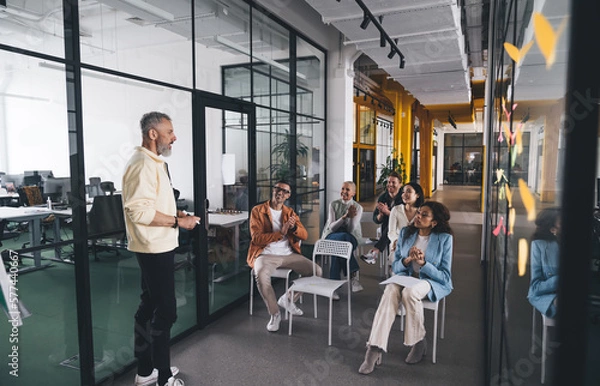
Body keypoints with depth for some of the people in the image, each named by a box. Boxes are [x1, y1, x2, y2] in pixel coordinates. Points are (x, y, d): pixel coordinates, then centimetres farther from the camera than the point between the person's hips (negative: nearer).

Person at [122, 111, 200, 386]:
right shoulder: (143, 164, -19)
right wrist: (178, 221, -20)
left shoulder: (153, 163, 15)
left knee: (149, 307, 17)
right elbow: (139, 211, -26)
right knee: (165, 311, -2)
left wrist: (175, 214, 10)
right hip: (155, 248, -11)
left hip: (158, 247, 11)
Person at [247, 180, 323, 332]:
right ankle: (275, 314, -11)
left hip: (289, 254, 5)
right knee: (261, 275, -36)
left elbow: (304, 235, 6)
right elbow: (256, 238, -11)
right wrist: (280, 232, -21)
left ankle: (288, 299, 12)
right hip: (266, 254, -4)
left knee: (317, 271, -8)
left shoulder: (290, 212, 13)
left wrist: (294, 227, -17)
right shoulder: (258, 210, -1)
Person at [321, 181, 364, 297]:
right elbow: (331, 227, -7)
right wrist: (345, 217, -21)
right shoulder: (334, 204, 2)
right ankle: (353, 273, -34)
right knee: (341, 239, -38)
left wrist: (352, 217, -26)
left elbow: (351, 230, -8)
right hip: (332, 236, 0)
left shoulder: (358, 207, 1)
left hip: (350, 237, 0)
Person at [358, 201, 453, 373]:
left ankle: (419, 342, -11)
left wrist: (423, 263, -23)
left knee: (409, 292, -36)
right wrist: (407, 260, -17)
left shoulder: (444, 238, -7)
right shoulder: (405, 233, 3)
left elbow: (445, 275, -8)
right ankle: (374, 349, -34)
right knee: (390, 291, -32)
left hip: (433, 282, -3)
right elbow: (395, 267, 5)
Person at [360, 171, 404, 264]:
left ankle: (374, 252, -39)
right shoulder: (383, 198, 7)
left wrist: (387, 212, -20)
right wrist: (381, 214, -16)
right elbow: (376, 220, 7)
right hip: (386, 230, 4)